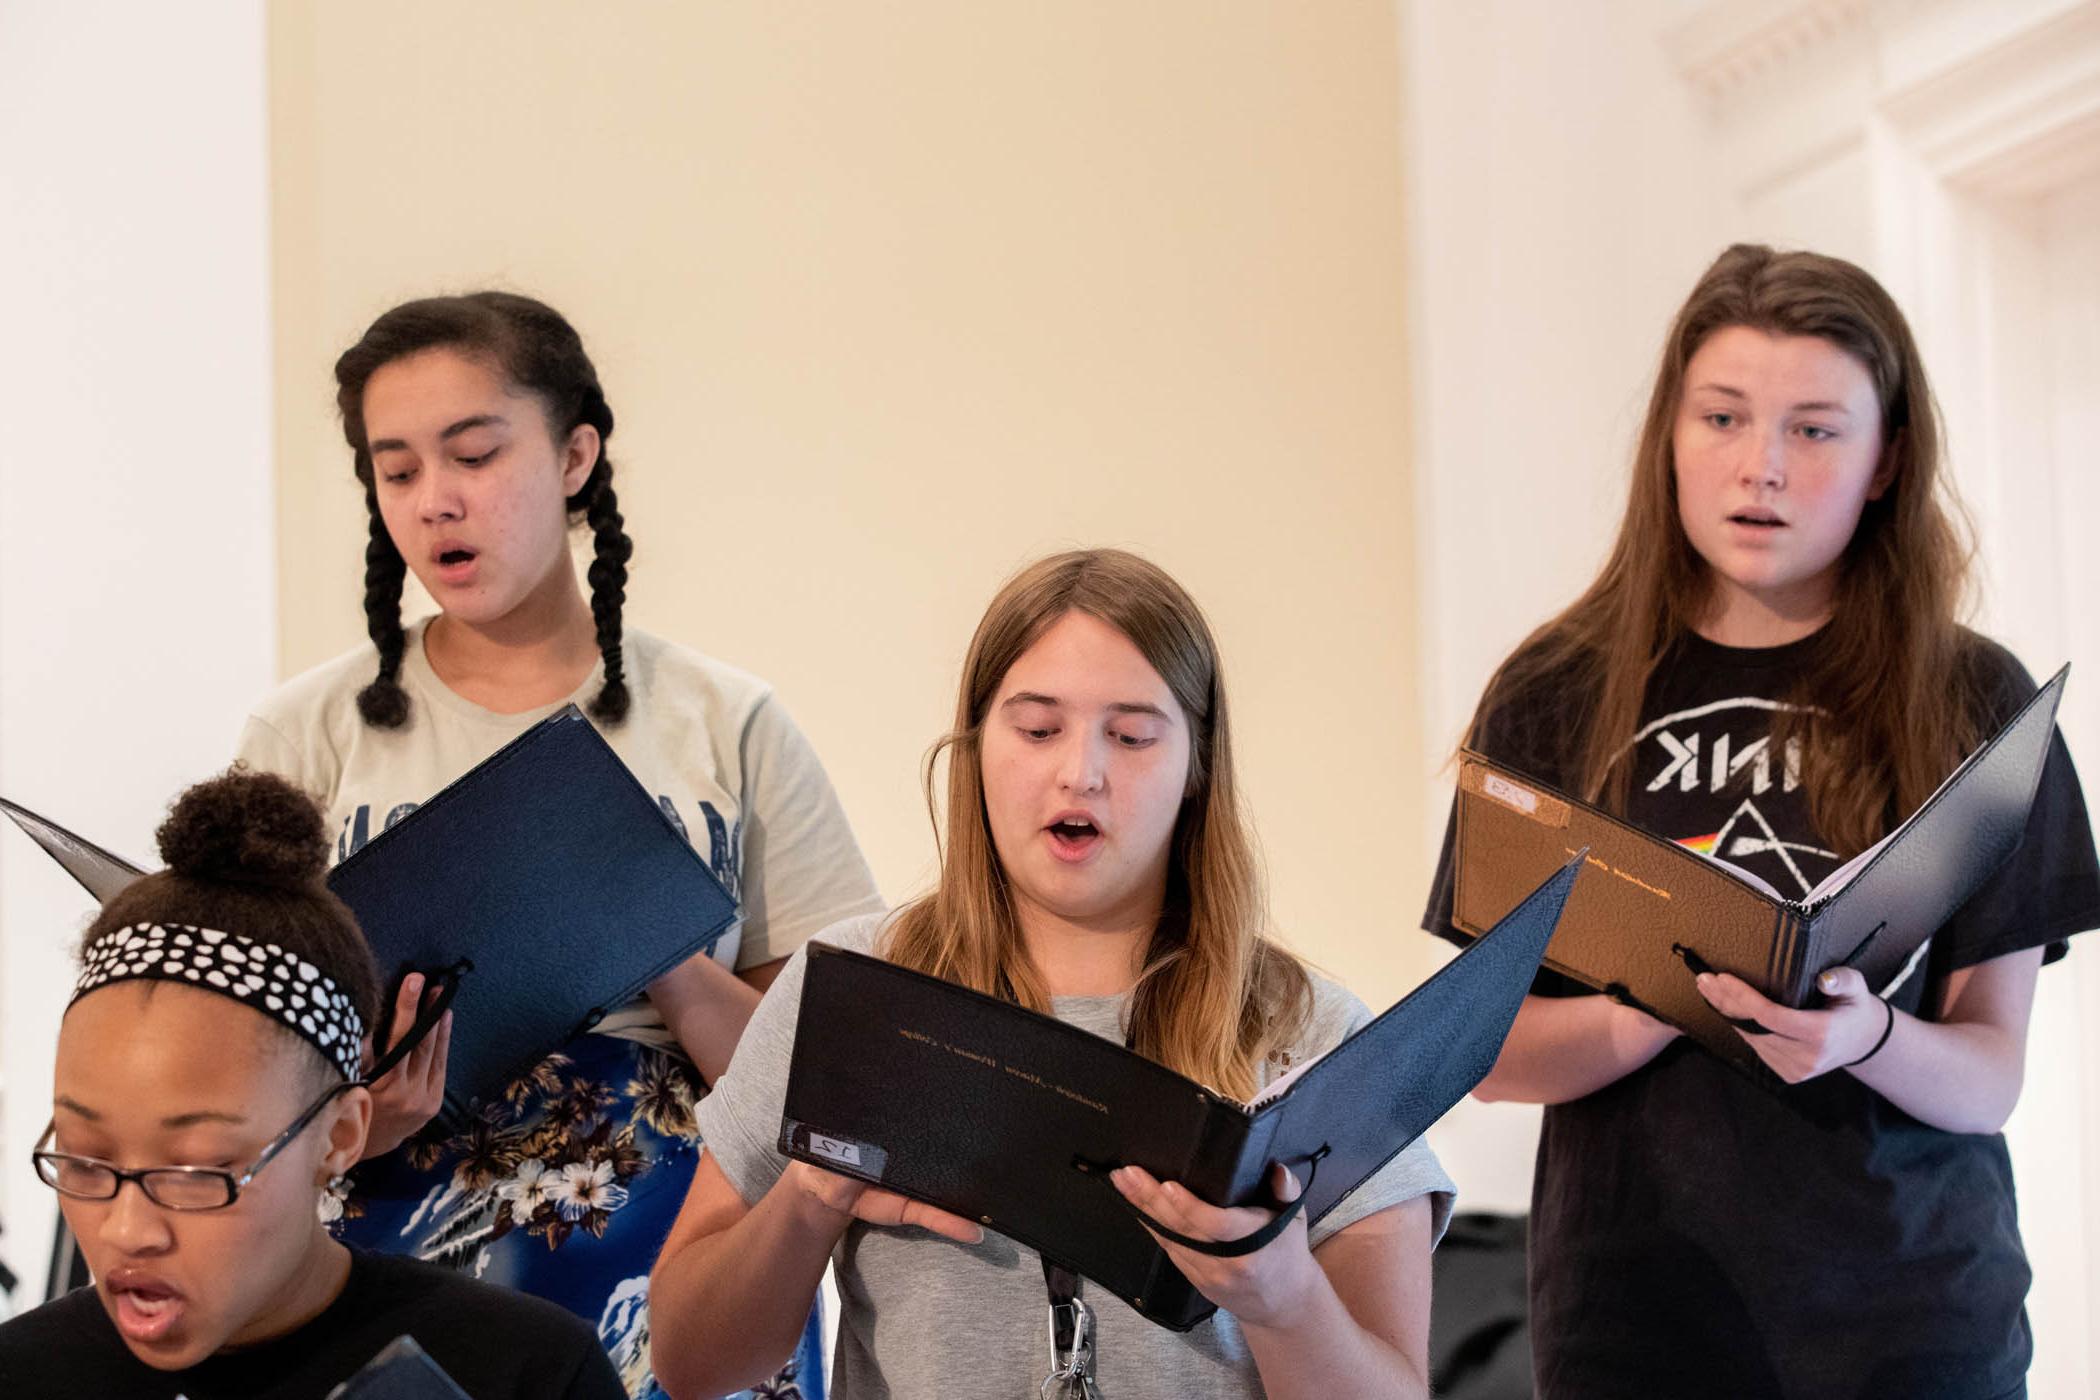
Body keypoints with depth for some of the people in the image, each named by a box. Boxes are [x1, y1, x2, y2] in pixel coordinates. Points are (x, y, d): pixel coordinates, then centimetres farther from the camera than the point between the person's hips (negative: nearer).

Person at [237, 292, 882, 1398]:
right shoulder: (309, 738, 5)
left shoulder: (724, 727, 5)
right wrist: (353, 1124, -16)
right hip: (401, 1270, 0)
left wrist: (667, 962, -14)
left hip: (675, 1278, 0)